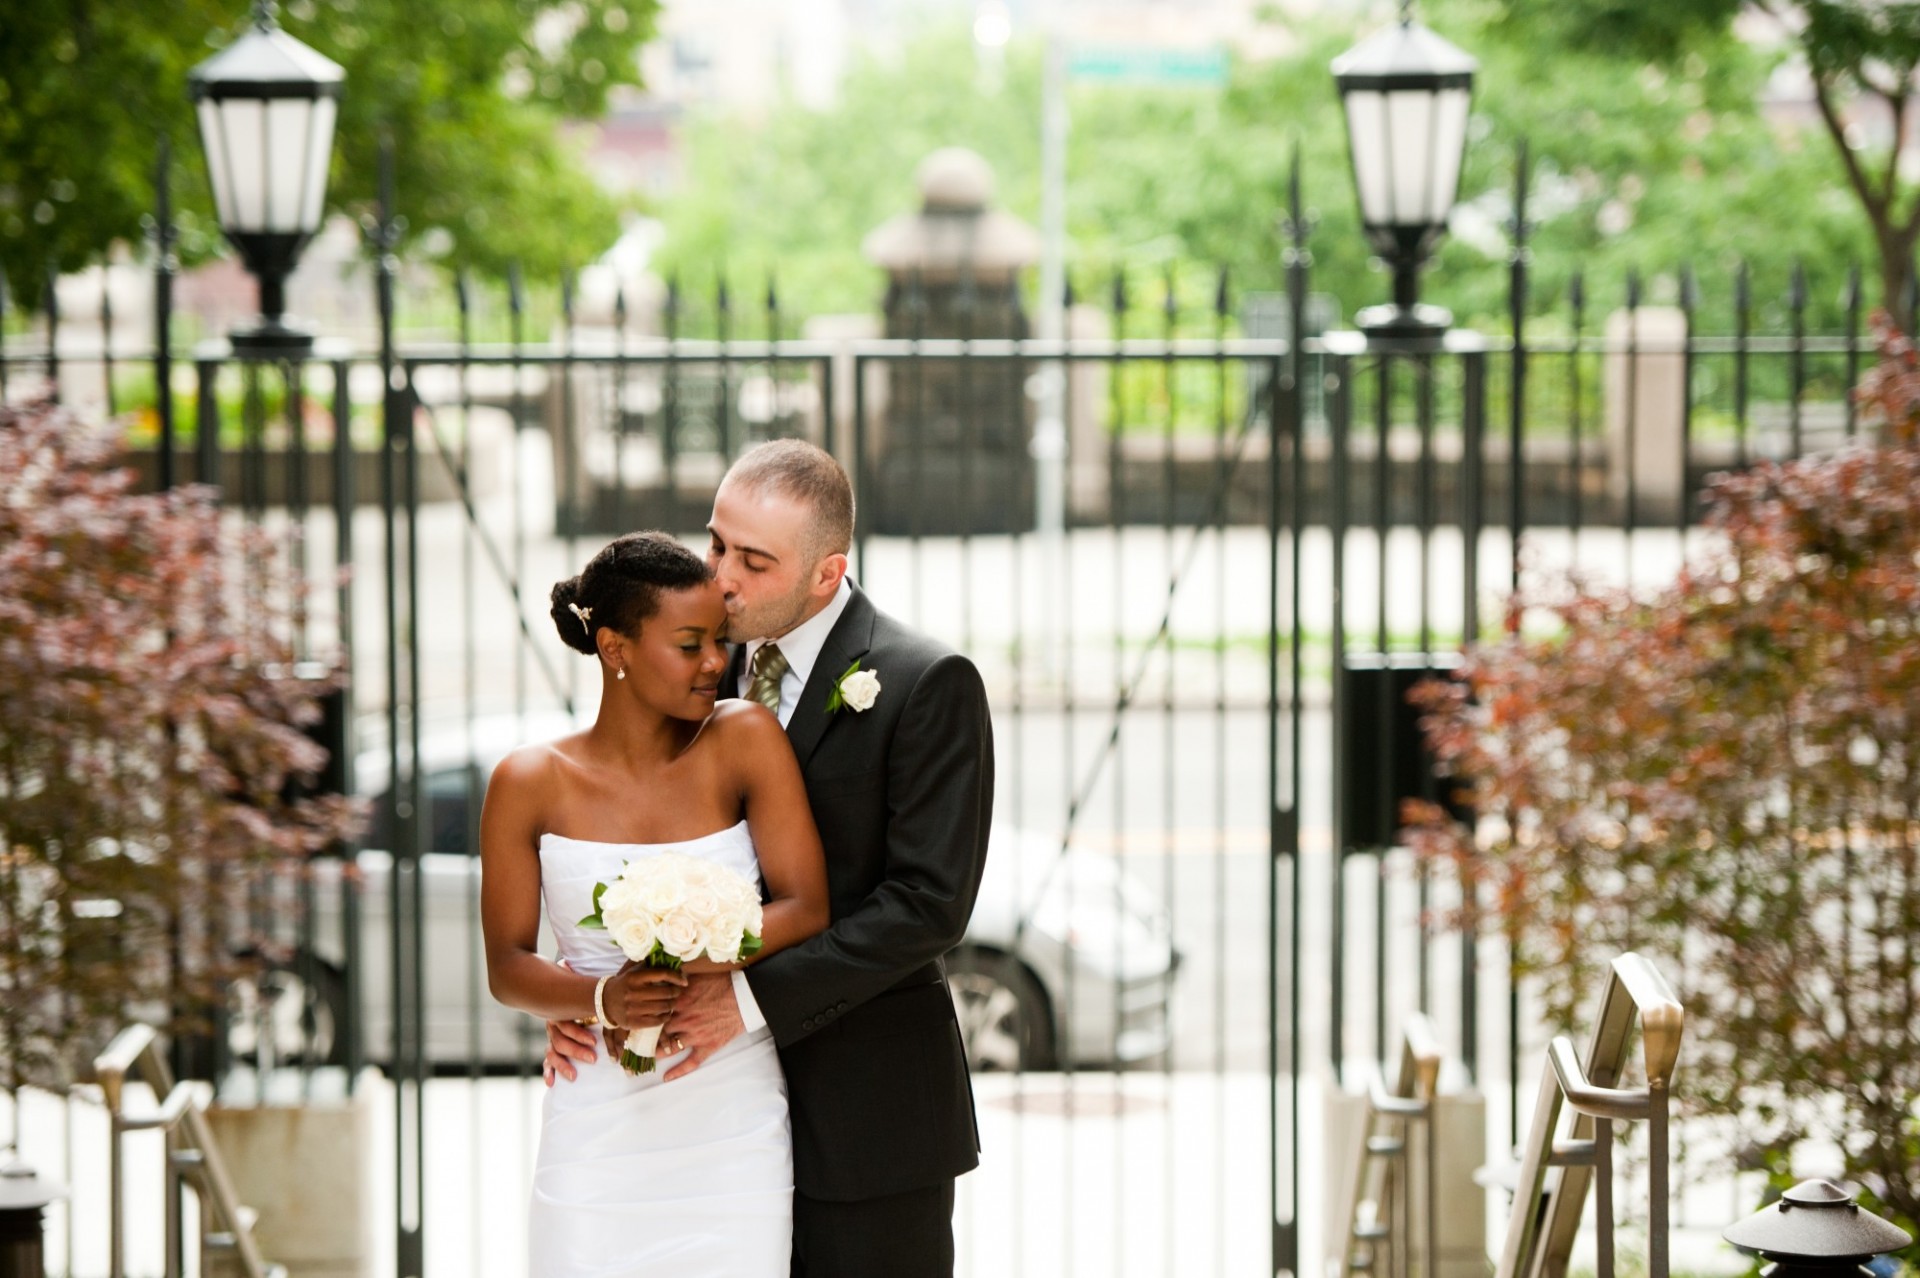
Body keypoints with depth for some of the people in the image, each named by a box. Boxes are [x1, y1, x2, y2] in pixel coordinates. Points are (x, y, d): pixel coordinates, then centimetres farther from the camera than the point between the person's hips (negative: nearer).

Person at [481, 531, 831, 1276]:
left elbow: (805, 909, -5)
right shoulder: (531, 784, 1)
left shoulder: (746, 742, 0)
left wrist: (680, 963, -18)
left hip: (735, 1136, 0)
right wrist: (602, 1000, -19)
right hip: (597, 1140, 0)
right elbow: (507, 967, 1)